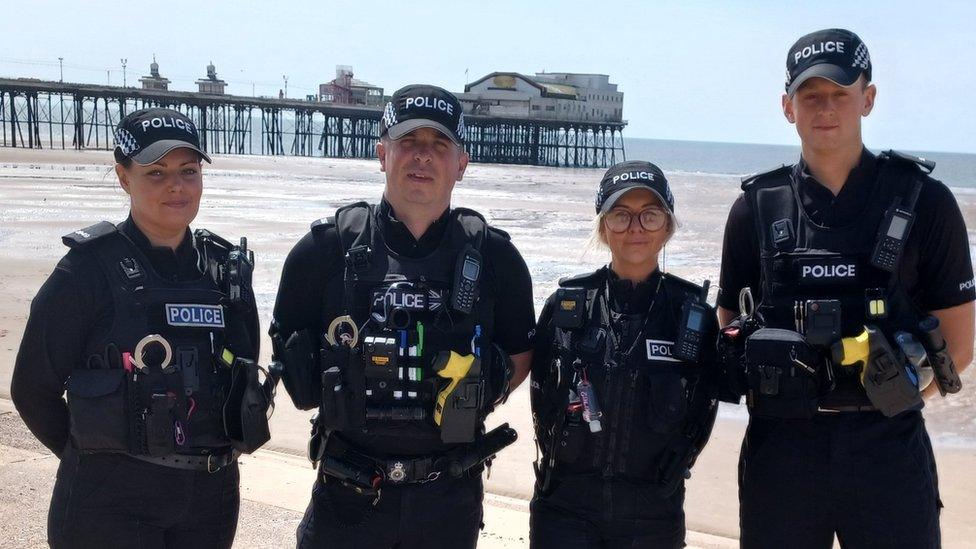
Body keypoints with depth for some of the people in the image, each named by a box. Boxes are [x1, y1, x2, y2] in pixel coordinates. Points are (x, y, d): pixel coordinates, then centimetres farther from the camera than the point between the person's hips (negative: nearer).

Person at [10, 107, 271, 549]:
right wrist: (93, 456, 5)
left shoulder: (227, 268, 5)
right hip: (110, 501, -4)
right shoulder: (89, 269, -8)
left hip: (212, 496, 4)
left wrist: (211, 450, 9)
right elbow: (34, 388, -3)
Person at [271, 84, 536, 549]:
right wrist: (329, 398, -1)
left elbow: (520, 352, 11)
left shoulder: (491, 255, 0)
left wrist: (473, 400, -1)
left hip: (450, 498, 1)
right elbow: (287, 341, 8)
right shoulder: (330, 246, -3)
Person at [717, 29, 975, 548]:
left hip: (887, 449, -1)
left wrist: (890, 399, -5)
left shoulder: (921, 201, 1)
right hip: (779, 447, 2)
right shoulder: (757, 207, 5)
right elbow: (730, 333, 10)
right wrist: (785, 401, -2)